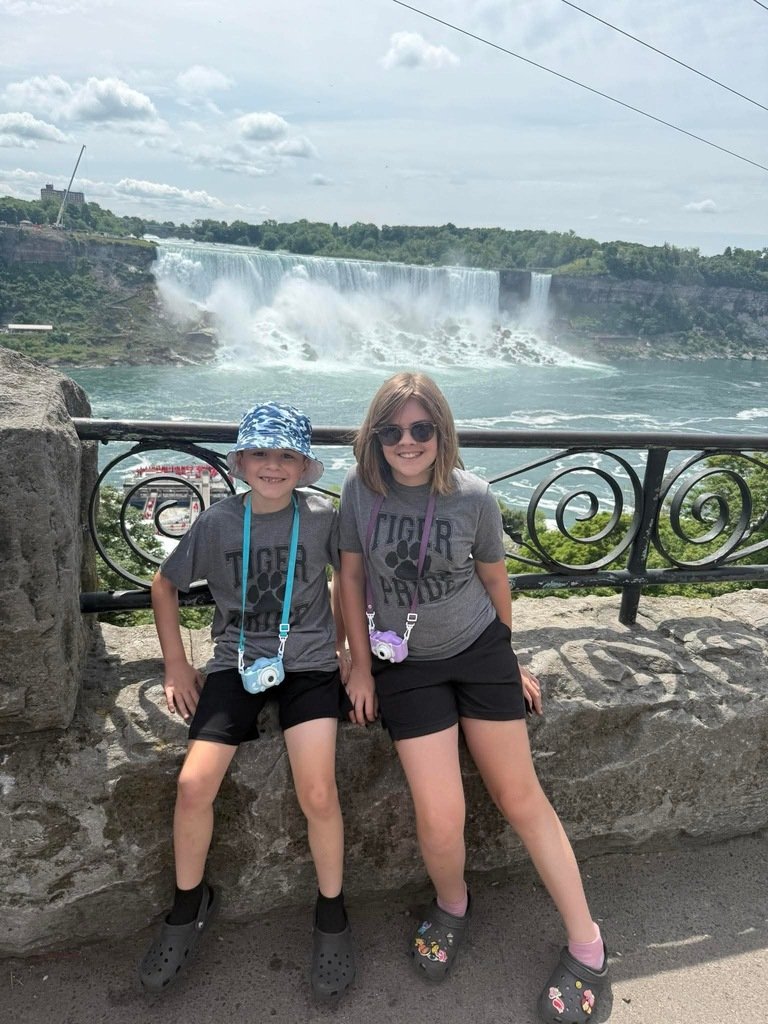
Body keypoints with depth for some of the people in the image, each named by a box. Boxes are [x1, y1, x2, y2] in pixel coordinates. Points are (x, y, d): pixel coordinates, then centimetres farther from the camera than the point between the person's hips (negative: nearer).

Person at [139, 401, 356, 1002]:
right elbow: (165, 586, 10)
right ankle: (190, 904, 18)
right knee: (195, 784, -13)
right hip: (237, 663, 2)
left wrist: (341, 645, 5)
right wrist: (176, 665, 7)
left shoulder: (322, 518, -5)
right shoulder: (217, 522, -2)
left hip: (308, 664, -1)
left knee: (318, 792, -19)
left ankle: (331, 912, 10)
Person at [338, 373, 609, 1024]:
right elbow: (352, 577, 1)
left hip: (479, 651, 0)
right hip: (406, 665, 0)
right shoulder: (362, 489, -10)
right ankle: (452, 905, 28)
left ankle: (587, 947, 23)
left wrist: (510, 659, 14)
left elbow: (494, 577, 4)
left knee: (520, 799, 6)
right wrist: (361, 667, 1)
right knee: (440, 821, -8)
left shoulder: (474, 497, -11)